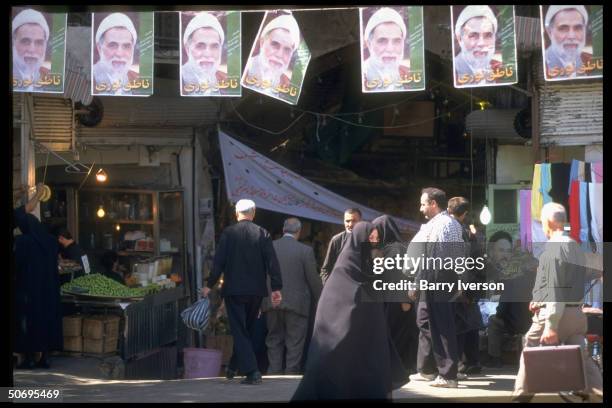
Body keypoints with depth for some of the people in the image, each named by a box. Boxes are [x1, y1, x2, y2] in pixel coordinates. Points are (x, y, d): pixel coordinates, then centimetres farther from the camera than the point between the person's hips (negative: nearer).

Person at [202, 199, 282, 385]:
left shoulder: (228, 233, -4)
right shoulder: (262, 233, 0)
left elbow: (219, 262, -5)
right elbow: (272, 262, -4)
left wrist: (209, 285, 4)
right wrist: (276, 288, -1)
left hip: (233, 289, -3)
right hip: (256, 291, 3)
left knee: (239, 331, -1)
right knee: (246, 329, 18)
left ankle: (252, 371, -14)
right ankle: (234, 367, 28)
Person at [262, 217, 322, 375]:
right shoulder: (305, 251, -8)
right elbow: (314, 280, -5)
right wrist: (320, 301, 8)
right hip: (296, 303, -3)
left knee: (274, 340, 13)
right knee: (294, 344, 4)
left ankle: (273, 372, 10)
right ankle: (291, 373, 3)